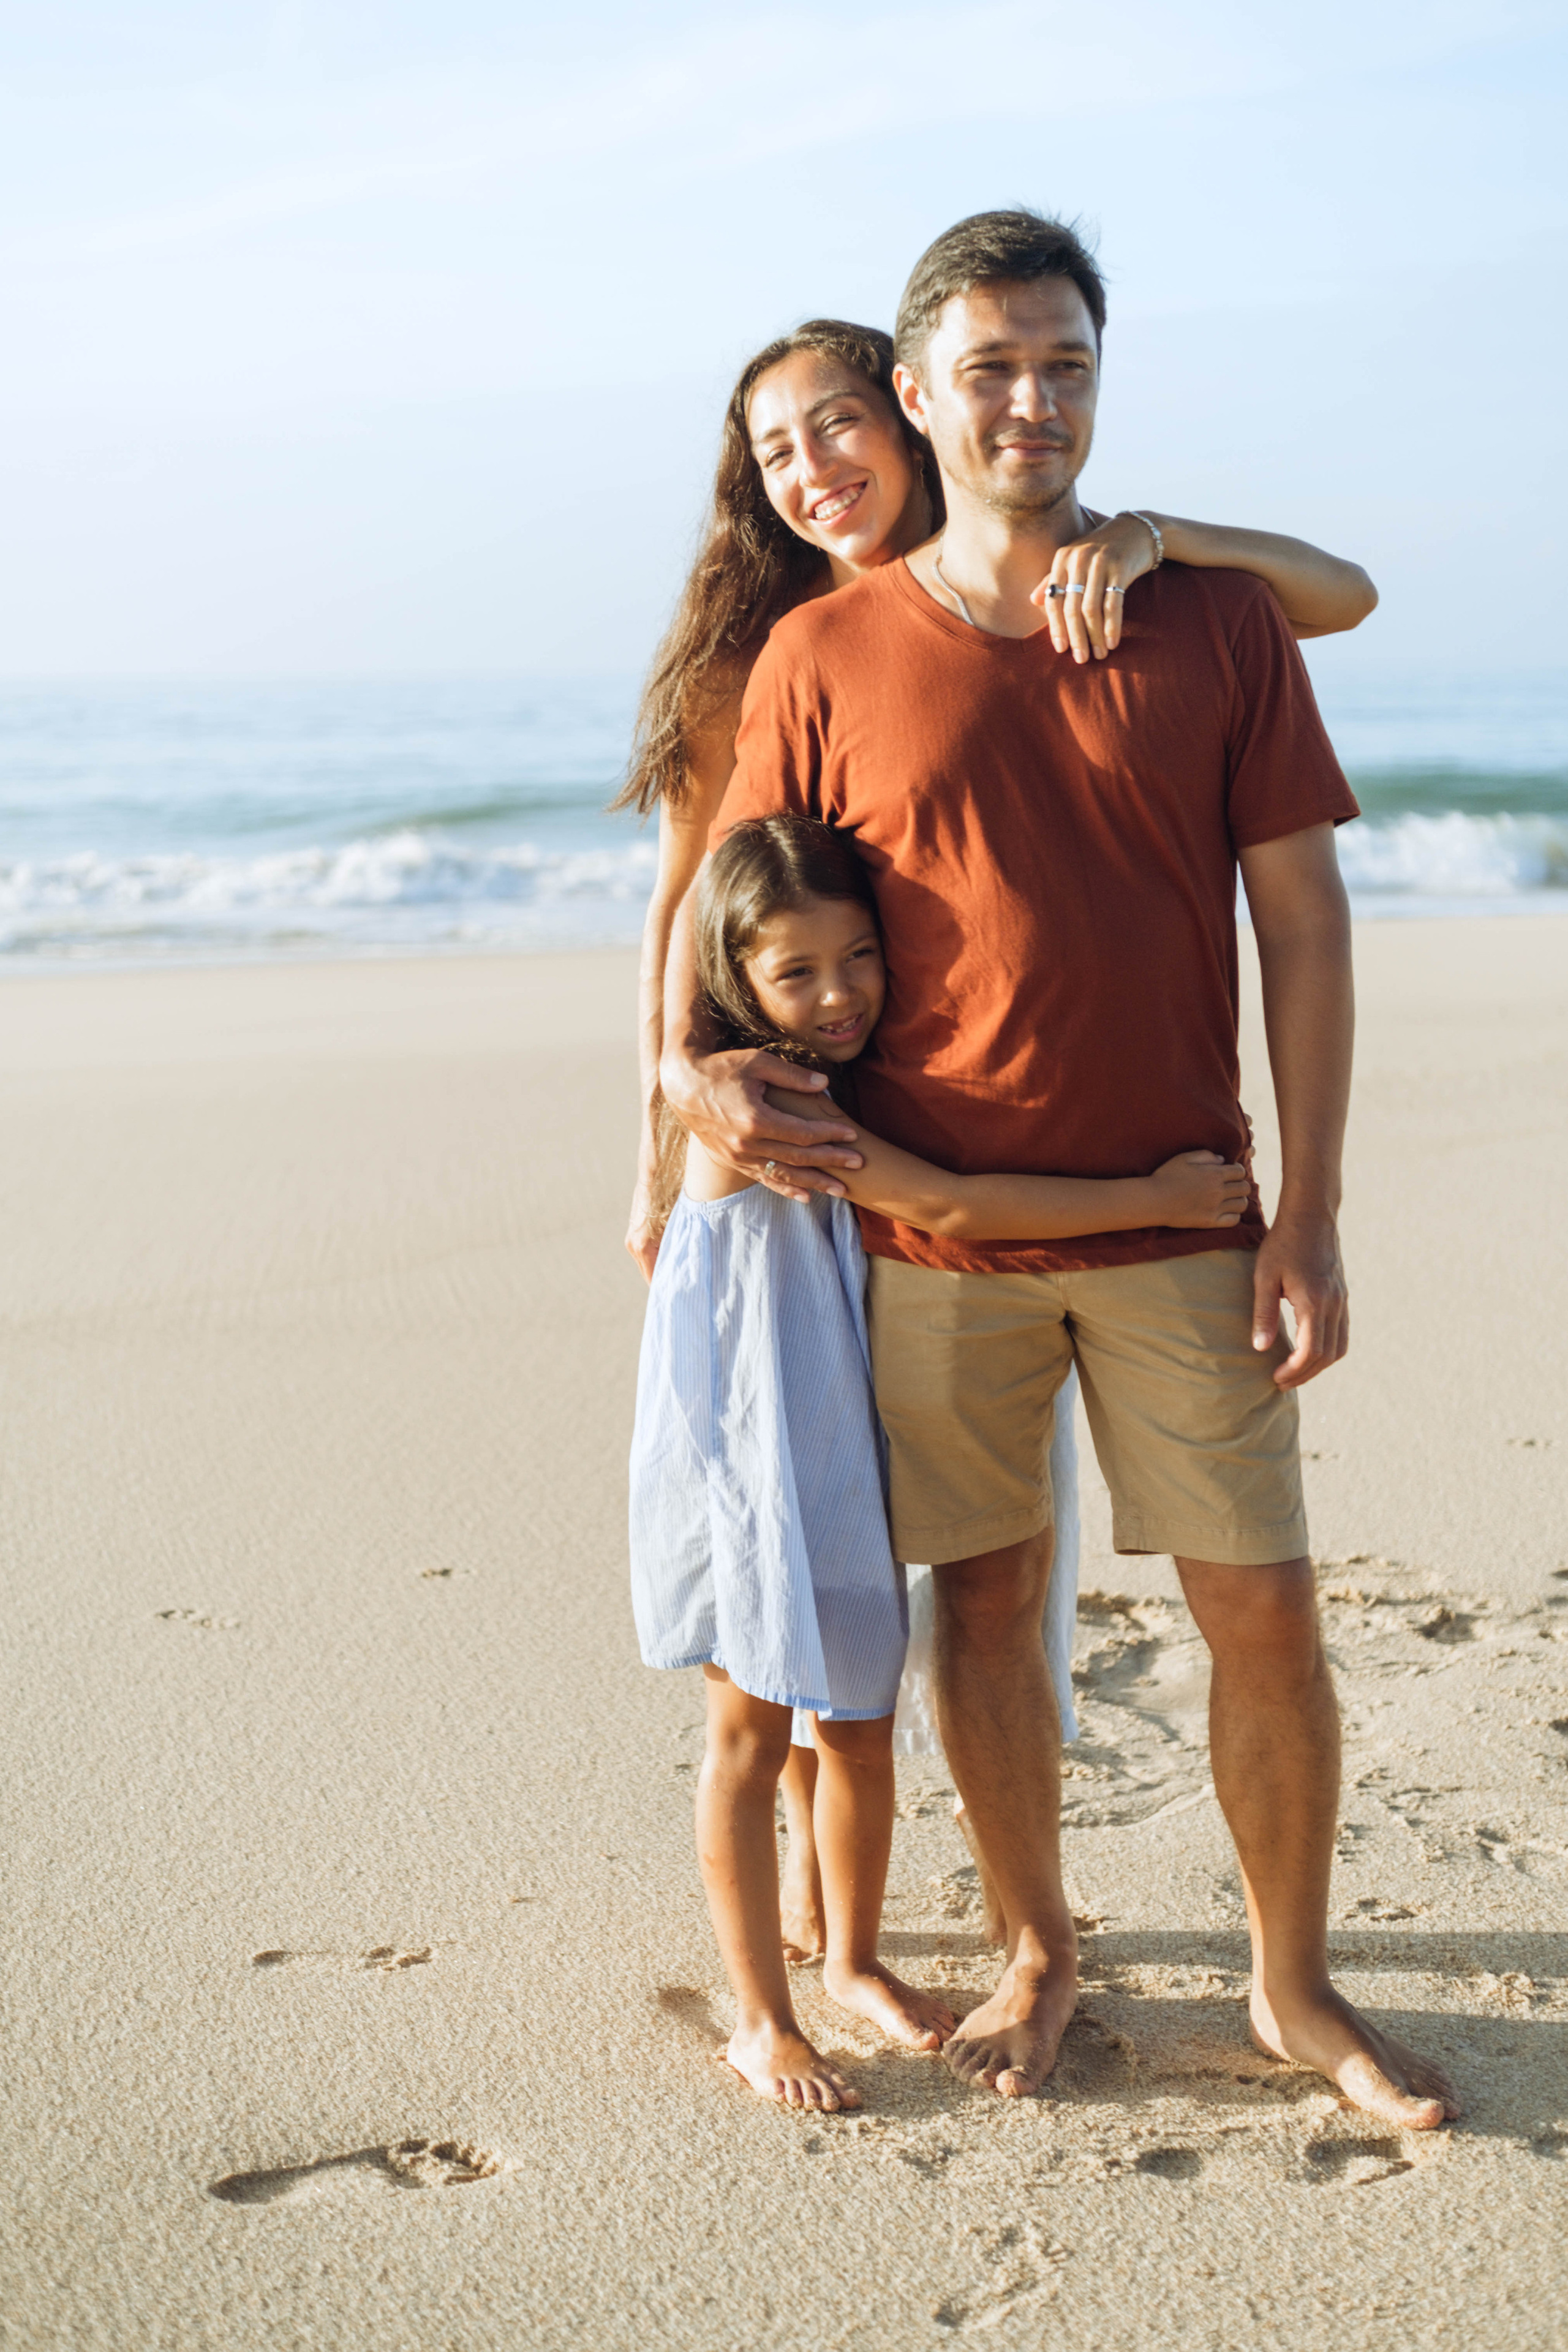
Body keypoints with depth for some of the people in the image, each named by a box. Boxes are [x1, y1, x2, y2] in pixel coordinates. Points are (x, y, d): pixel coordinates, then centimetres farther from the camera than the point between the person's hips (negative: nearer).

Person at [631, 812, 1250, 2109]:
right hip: (747, 1457, -7)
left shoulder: (864, 1092, 6)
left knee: (863, 1726, 15)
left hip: (848, 1453, 8)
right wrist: (1153, 1201, -25)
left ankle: (855, 1962, 35)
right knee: (753, 1728, 4)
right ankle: (762, 2018, 18)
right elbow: (951, 1210, -27)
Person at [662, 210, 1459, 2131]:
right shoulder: (826, 653, 1)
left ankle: (1296, 1988, 25)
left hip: (1176, 1224, 0)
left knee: (1265, 1613, 4)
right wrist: (690, 1065, -11)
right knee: (983, 1603, 11)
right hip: (931, 1228, 0)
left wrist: (1308, 1217, -5)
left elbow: (1303, 921, 0)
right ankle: (1036, 1949, 33)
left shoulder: (1216, 621, 1)